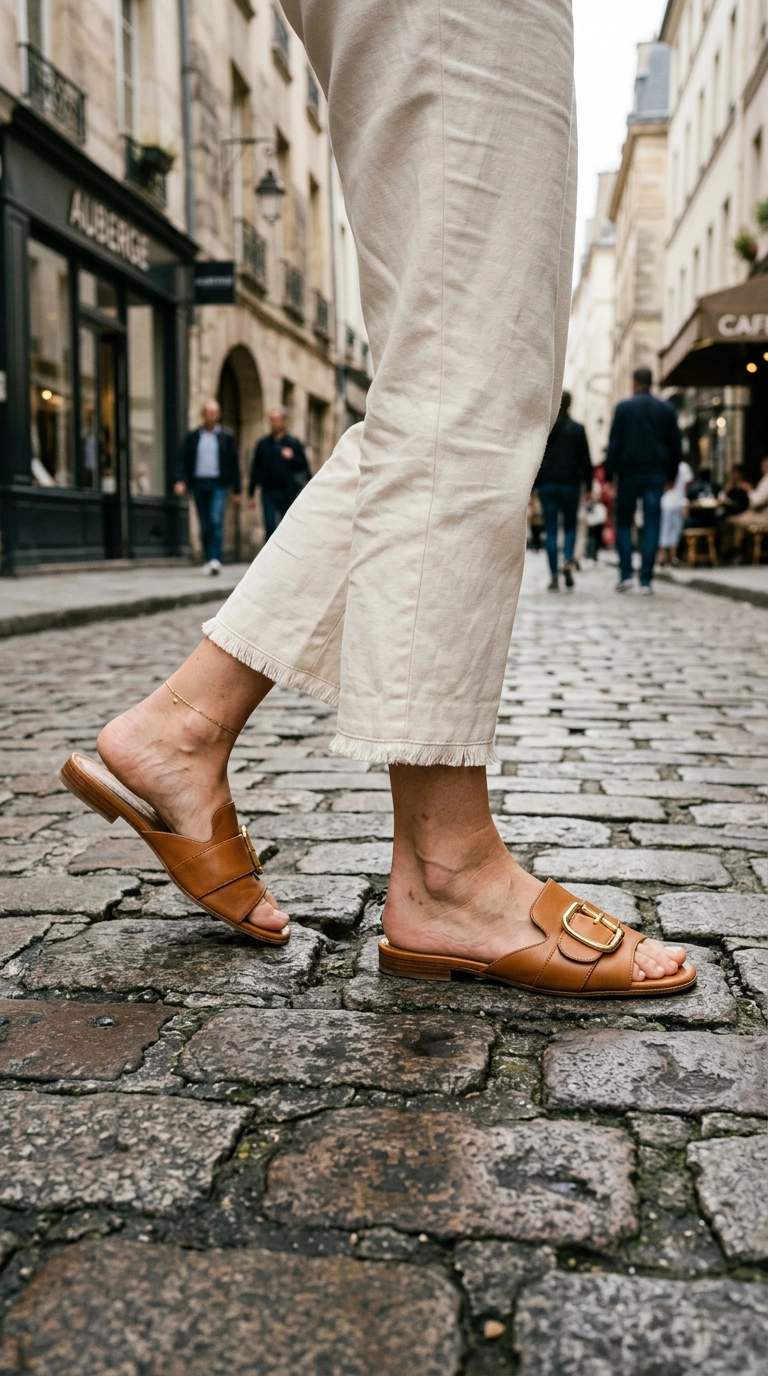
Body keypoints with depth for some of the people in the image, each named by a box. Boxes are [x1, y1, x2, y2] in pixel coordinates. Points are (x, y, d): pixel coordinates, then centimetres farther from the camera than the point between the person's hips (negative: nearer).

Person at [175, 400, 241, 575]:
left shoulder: (227, 436, 7)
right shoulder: (192, 437, 10)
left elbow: (234, 463, 7)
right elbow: (183, 460, 6)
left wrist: (236, 490, 4)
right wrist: (181, 480, -10)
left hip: (218, 484, -2)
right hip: (198, 484, 2)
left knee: (216, 521, -17)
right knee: (205, 525, 5)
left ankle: (216, 559, -22)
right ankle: (209, 560, 13)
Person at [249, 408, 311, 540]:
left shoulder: (294, 443, 3)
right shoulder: (263, 444, 8)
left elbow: (303, 465, 2)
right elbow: (255, 469, 10)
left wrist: (292, 458, -17)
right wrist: (251, 493, 8)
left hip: (288, 493, -1)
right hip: (268, 492, 1)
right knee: (270, 526, -3)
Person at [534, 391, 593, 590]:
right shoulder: (577, 429, -1)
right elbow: (585, 460, -1)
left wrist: (532, 486, 7)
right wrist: (588, 485, 4)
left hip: (546, 485, 1)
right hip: (570, 484, -1)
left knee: (550, 530, 2)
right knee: (570, 526, 14)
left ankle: (554, 577, -3)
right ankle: (568, 560, -13)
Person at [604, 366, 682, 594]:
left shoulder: (624, 407, -1)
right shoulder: (666, 409, 8)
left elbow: (614, 443, -5)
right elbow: (676, 445, 10)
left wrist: (609, 473, -1)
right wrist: (671, 474, 17)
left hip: (629, 473, -2)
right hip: (656, 474, 2)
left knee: (623, 523, 8)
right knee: (651, 525, 1)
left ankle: (626, 574, -3)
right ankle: (646, 580, -2)